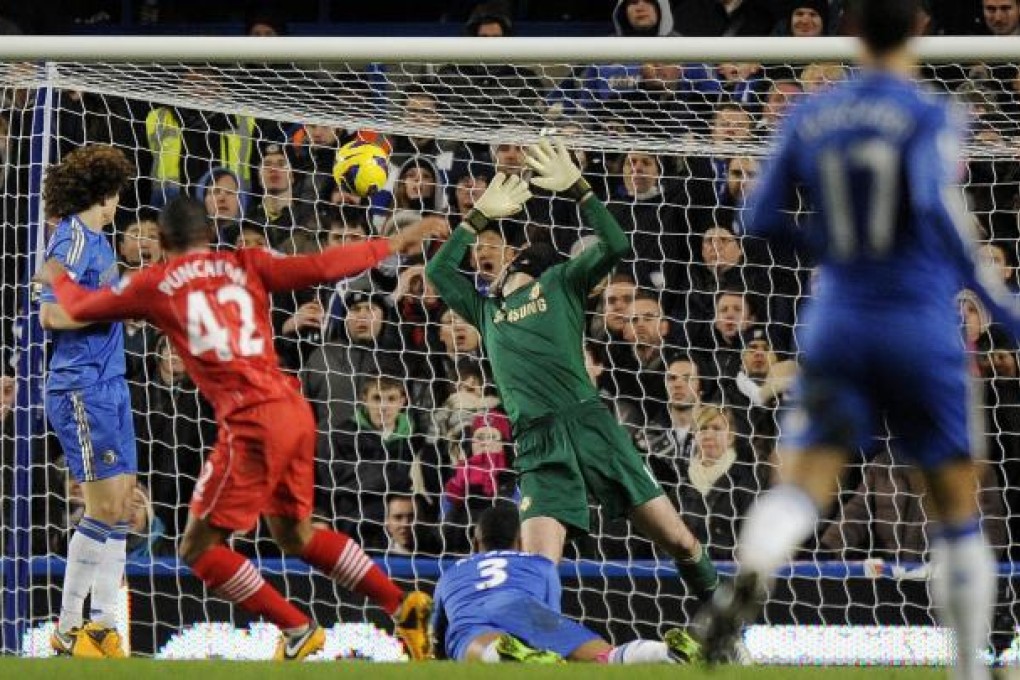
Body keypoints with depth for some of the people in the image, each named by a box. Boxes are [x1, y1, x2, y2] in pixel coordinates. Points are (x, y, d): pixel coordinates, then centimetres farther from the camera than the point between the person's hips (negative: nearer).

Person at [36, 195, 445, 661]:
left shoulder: (155, 284, 5)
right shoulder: (247, 266, 12)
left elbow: (81, 308, 17)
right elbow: (324, 267, 5)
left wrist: (58, 278, 39)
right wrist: (389, 246, 17)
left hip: (251, 421, -6)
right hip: (295, 410, 6)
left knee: (199, 548, 5)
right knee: (295, 534, 24)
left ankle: (298, 633, -1)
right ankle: (403, 606, 19)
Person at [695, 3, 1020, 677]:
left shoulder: (810, 118, 7)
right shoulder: (930, 117, -6)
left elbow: (760, 217, 10)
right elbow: (937, 203, -23)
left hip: (836, 325, 3)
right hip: (921, 330, -3)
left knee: (799, 490, -6)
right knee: (959, 512, 10)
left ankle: (749, 574, -40)